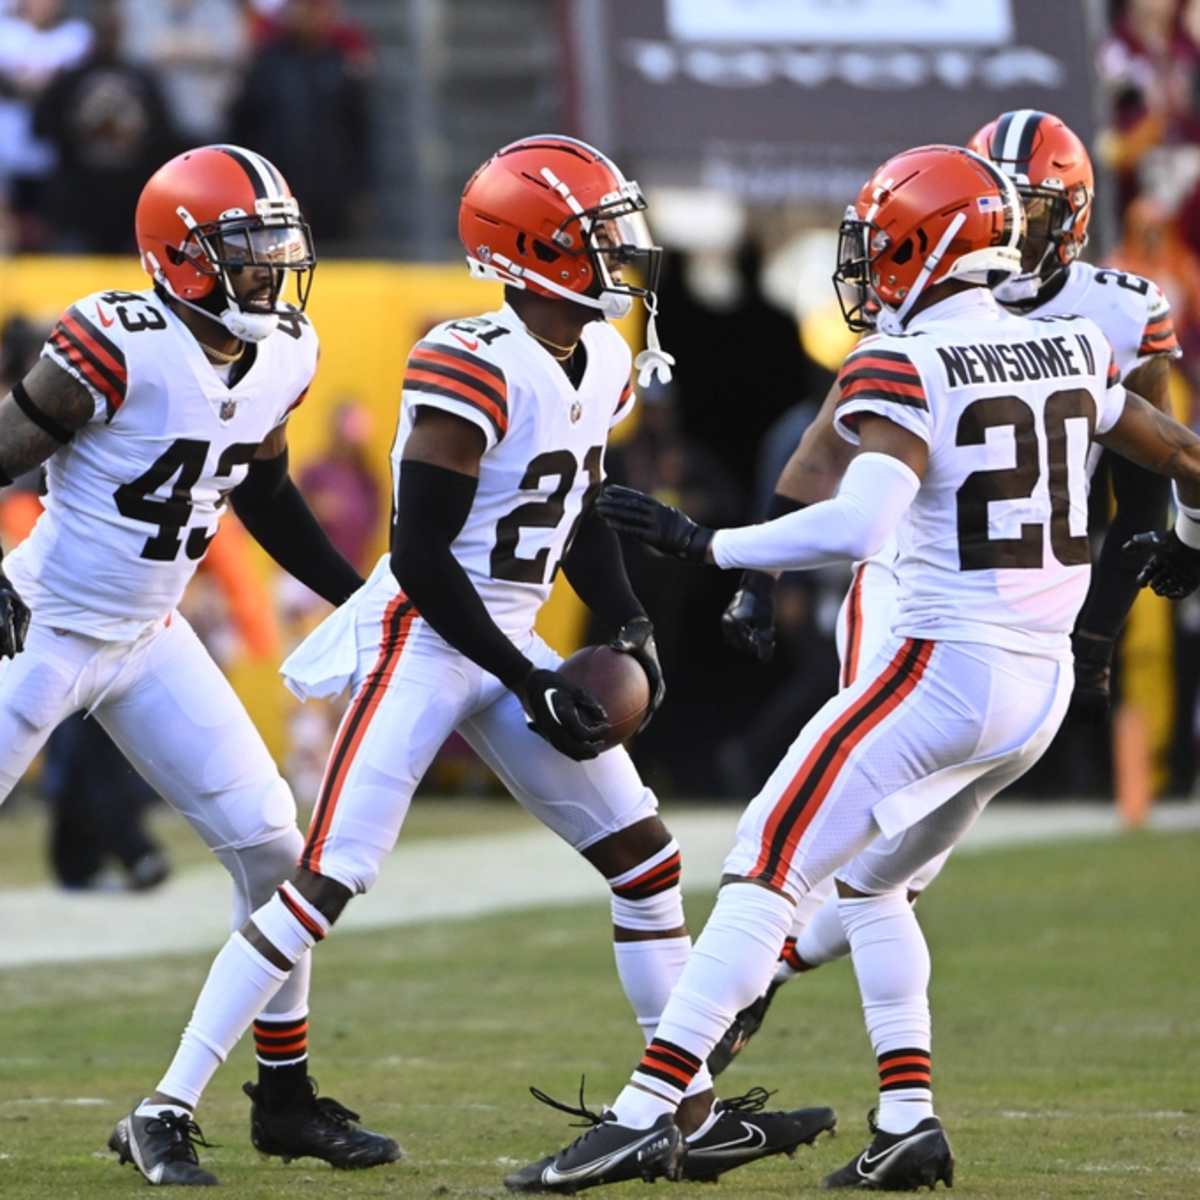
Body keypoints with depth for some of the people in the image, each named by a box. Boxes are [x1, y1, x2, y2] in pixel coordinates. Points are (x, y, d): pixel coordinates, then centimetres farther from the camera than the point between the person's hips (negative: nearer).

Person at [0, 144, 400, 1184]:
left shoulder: (284, 359, 0)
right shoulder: (118, 347, -23)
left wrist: (363, 596, 14)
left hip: (151, 641, 7)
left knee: (271, 848, 2)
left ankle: (285, 1098, 13)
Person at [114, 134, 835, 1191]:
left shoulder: (603, 366, 7)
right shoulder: (474, 370, -20)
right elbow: (420, 556, -19)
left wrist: (629, 624, 6)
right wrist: (530, 684, -17)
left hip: (510, 639, 9)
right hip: (423, 636, -9)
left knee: (645, 858, 6)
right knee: (331, 876, -13)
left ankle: (696, 1115, 13)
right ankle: (168, 1106, -7)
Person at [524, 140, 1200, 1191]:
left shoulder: (906, 367, -13)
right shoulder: (1070, 351, 9)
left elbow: (856, 527, -27)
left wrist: (706, 546, -19)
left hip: (944, 671, -7)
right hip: (1044, 685, 8)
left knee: (767, 869, -6)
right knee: (869, 880, 24)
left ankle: (649, 1111, -14)